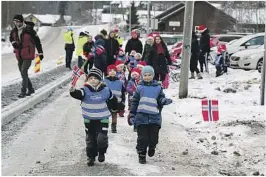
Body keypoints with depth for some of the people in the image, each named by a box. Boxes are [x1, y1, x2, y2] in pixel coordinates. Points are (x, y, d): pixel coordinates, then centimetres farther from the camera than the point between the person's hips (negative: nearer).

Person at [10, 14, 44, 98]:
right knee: (22, 73, 13)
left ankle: (23, 91, -10)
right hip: (19, 56, 7)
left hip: (28, 55, -7)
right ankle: (30, 89, 29)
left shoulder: (29, 30, -18)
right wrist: (13, 42, -2)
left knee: (23, 71, -16)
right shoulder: (14, 30, -1)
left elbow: (37, 41, -8)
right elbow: (11, 37, 21)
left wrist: (40, 53, -4)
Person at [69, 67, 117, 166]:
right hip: (89, 120, 1)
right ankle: (91, 157, 29)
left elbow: (112, 100, 9)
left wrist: (115, 108, 22)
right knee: (90, 139, 11)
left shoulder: (105, 91, -8)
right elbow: (78, 94, -33)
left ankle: (101, 152, 16)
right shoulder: (85, 90, -12)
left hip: (102, 119, -1)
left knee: (102, 138, -14)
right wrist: (73, 91, -55)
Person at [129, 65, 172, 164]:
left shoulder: (158, 87, 8)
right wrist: (132, 115, 6)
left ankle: (152, 147, 36)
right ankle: (142, 155, 16)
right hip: (141, 116, -1)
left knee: (154, 137, 3)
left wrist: (164, 101, -16)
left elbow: (161, 99, 8)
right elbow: (134, 102, 9)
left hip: (155, 117, 1)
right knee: (142, 138, 0)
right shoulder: (139, 87, 7)